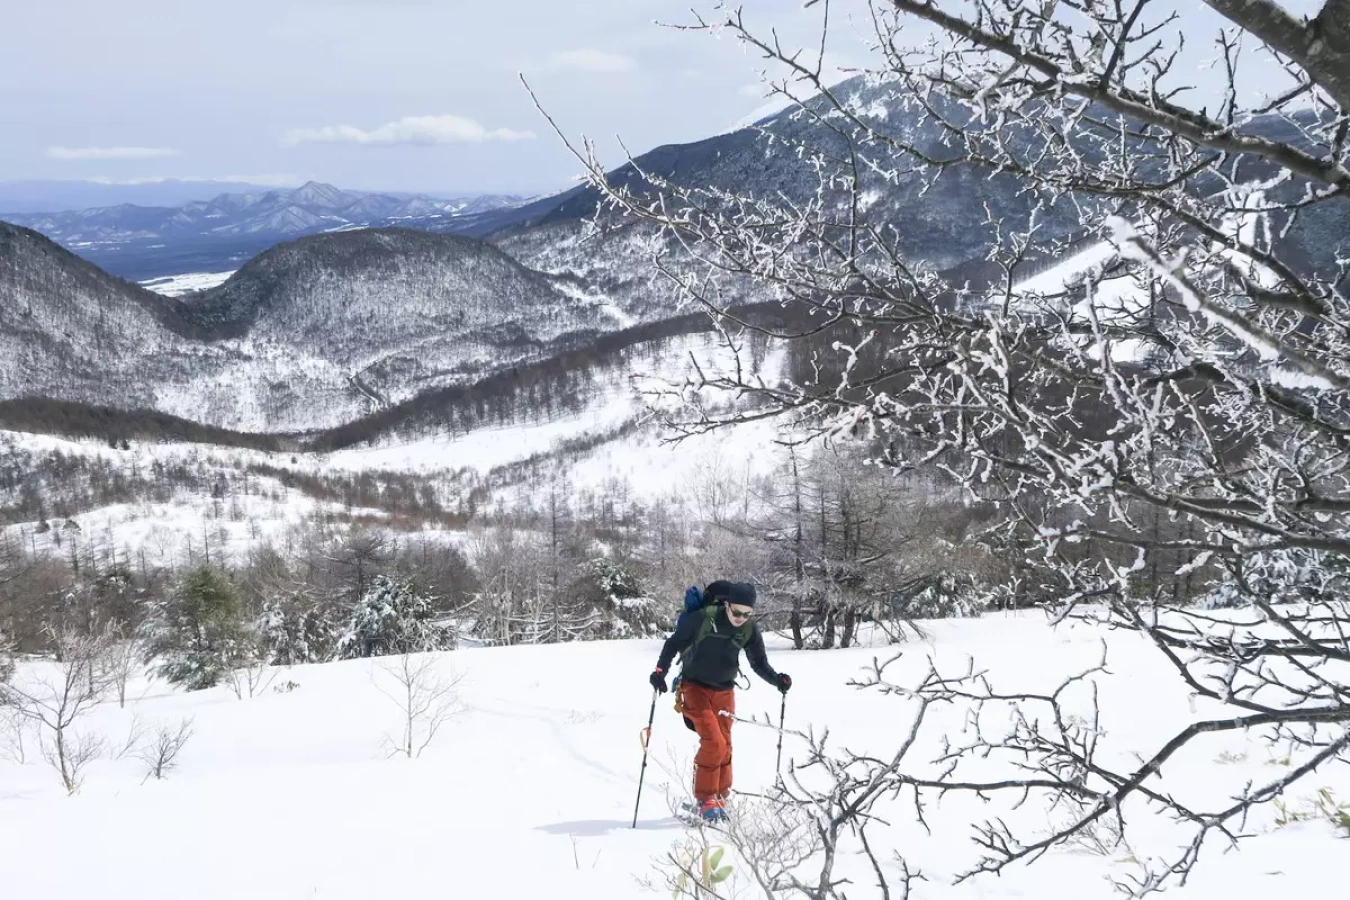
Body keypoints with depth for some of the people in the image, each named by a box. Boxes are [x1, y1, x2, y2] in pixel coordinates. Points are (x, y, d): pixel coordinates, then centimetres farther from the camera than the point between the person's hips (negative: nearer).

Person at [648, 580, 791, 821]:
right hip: (695, 687, -4)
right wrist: (660, 671, -19)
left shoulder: (750, 629, -10)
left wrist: (777, 679, -18)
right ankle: (705, 799, -5)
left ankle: (719, 799, 19)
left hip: (724, 690, 4)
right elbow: (674, 643, -10)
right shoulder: (703, 618, -22)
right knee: (713, 742, -17)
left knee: (724, 746, 5)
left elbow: (759, 663, 0)